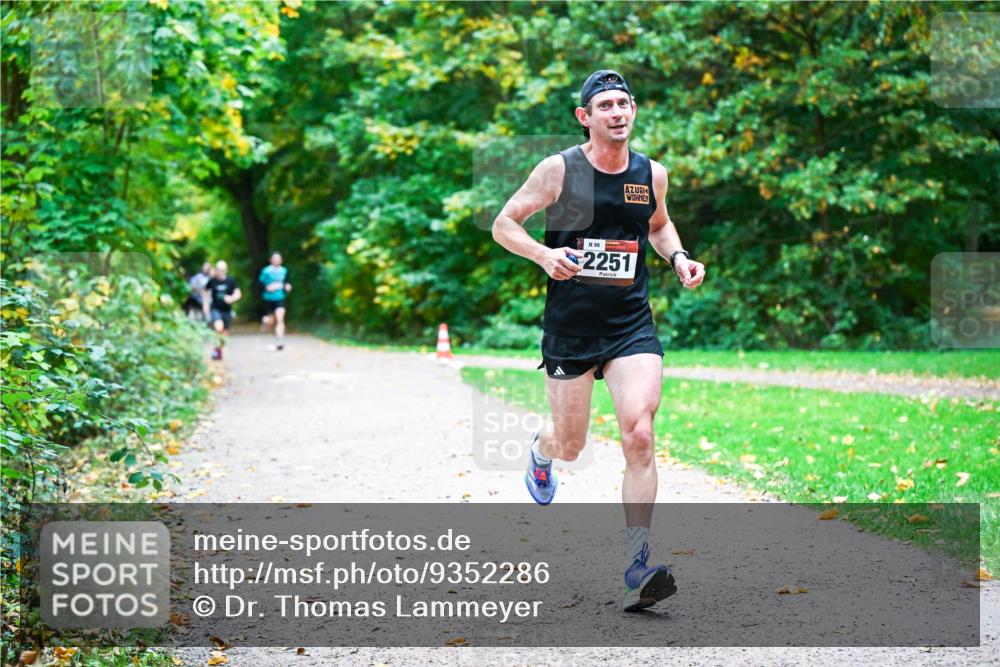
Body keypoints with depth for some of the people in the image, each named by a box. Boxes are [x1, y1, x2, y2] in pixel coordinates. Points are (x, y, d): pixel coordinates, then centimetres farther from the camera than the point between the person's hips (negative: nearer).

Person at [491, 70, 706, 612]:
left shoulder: (652, 174, 5)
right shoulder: (559, 169, -7)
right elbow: (503, 224, -1)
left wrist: (678, 257, 5)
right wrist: (544, 254, -19)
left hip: (632, 326, 2)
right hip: (569, 327, -2)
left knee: (639, 436, -15)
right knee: (570, 445, 10)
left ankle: (637, 568, -12)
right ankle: (541, 451, 51)